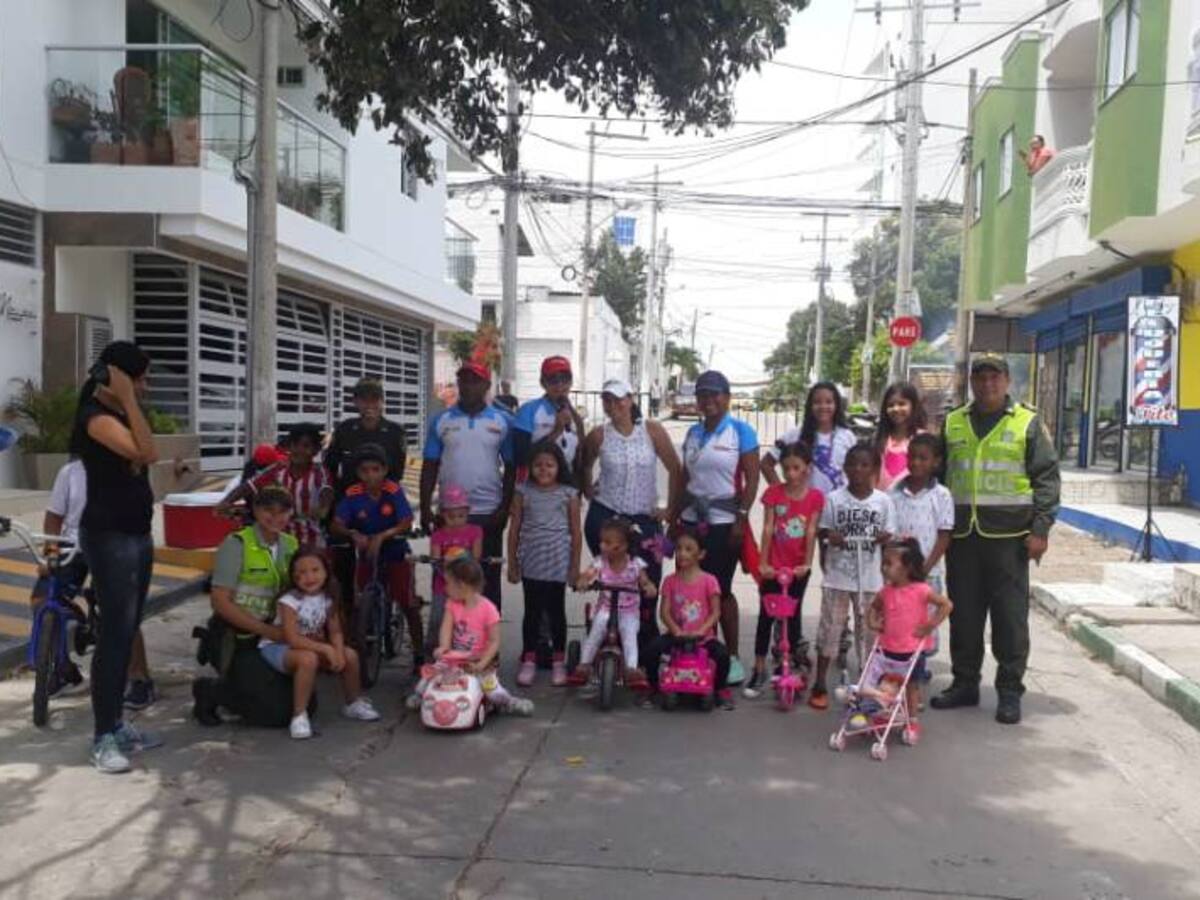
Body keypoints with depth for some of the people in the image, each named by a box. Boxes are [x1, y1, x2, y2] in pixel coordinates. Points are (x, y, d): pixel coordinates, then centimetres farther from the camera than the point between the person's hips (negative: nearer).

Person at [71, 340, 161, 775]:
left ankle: (116, 724, 18)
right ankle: (103, 737, -3)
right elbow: (145, 451, -26)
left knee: (127, 631, 10)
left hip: (137, 534, 9)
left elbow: (149, 455, 9)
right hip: (109, 537, -9)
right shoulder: (96, 416, -14)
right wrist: (128, 399, -22)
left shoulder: (121, 414, 14)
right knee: (115, 632, -9)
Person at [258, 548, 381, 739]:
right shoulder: (289, 601, -25)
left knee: (350, 655, -6)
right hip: (276, 646, -6)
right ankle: (299, 715, -24)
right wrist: (326, 648, -33)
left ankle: (353, 703, 19)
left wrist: (338, 651, -24)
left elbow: (335, 632, -3)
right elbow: (292, 639, -31)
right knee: (308, 658, -37)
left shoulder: (327, 599, -6)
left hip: (310, 646, 6)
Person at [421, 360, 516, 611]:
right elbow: (430, 467, 5)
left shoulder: (503, 421, 2)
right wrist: (425, 509, -1)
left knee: (488, 580, 6)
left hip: (488, 514, -1)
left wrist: (505, 508, -5)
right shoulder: (441, 420, 4)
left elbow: (512, 468, 3)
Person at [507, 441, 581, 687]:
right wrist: (512, 563, 2)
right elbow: (514, 529, 4)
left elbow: (576, 532, 1)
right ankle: (529, 661, 16)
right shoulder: (523, 492, 2)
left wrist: (575, 566, -2)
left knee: (556, 611, 7)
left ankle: (559, 662, 18)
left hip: (558, 562, -1)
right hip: (530, 562, 1)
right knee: (532, 611, 7)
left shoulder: (569, 493, 0)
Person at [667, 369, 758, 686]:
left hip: (724, 522, -5)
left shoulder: (740, 431, -4)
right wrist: (673, 516, 12)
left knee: (720, 590, -2)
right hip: (692, 520, 5)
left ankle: (732, 657, 10)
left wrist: (741, 518, -15)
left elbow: (752, 478, -8)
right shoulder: (693, 432, 12)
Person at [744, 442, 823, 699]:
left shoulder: (815, 497, -3)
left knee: (792, 615, 10)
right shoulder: (773, 493, -3)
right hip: (773, 566, 0)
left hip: (798, 567, 0)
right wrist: (763, 563, -12)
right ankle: (759, 671, 8)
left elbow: (811, 532, -7)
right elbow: (768, 529, -7)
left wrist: (807, 564, -15)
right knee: (766, 616, 1)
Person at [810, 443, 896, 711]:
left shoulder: (884, 501, 0)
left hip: (870, 577, 1)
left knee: (869, 630, 9)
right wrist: (829, 536, -18)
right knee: (830, 628, 3)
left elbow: (889, 535, 5)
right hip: (838, 574, -1)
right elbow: (822, 530, 2)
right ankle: (819, 685, 11)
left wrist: (884, 537, -17)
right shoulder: (833, 499, -3)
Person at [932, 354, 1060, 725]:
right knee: (963, 613, 9)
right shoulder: (953, 423, 12)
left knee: (1010, 615, 1)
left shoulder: (1028, 423, 2)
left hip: (1008, 534, -3)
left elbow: (1047, 479, -1)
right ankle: (964, 684, 22)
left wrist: (1040, 529, -9)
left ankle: (1010, 691, 12)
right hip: (962, 534, 3)